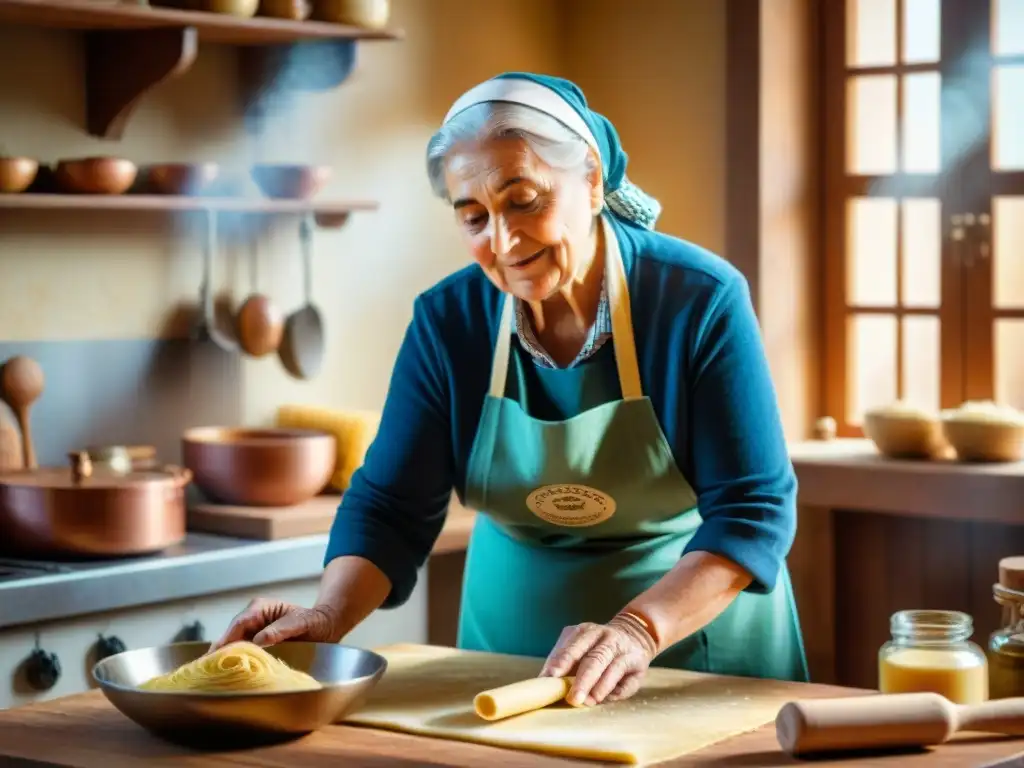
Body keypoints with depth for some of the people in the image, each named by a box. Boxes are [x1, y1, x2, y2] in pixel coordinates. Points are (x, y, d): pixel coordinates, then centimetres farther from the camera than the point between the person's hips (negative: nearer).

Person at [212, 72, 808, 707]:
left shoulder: (699, 300, -17)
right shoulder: (447, 320, -7)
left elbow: (753, 510, -19)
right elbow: (391, 508, -6)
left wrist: (637, 629, -33)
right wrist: (330, 616, -25)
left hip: (697, 626, -2)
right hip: (510, 646, 3)